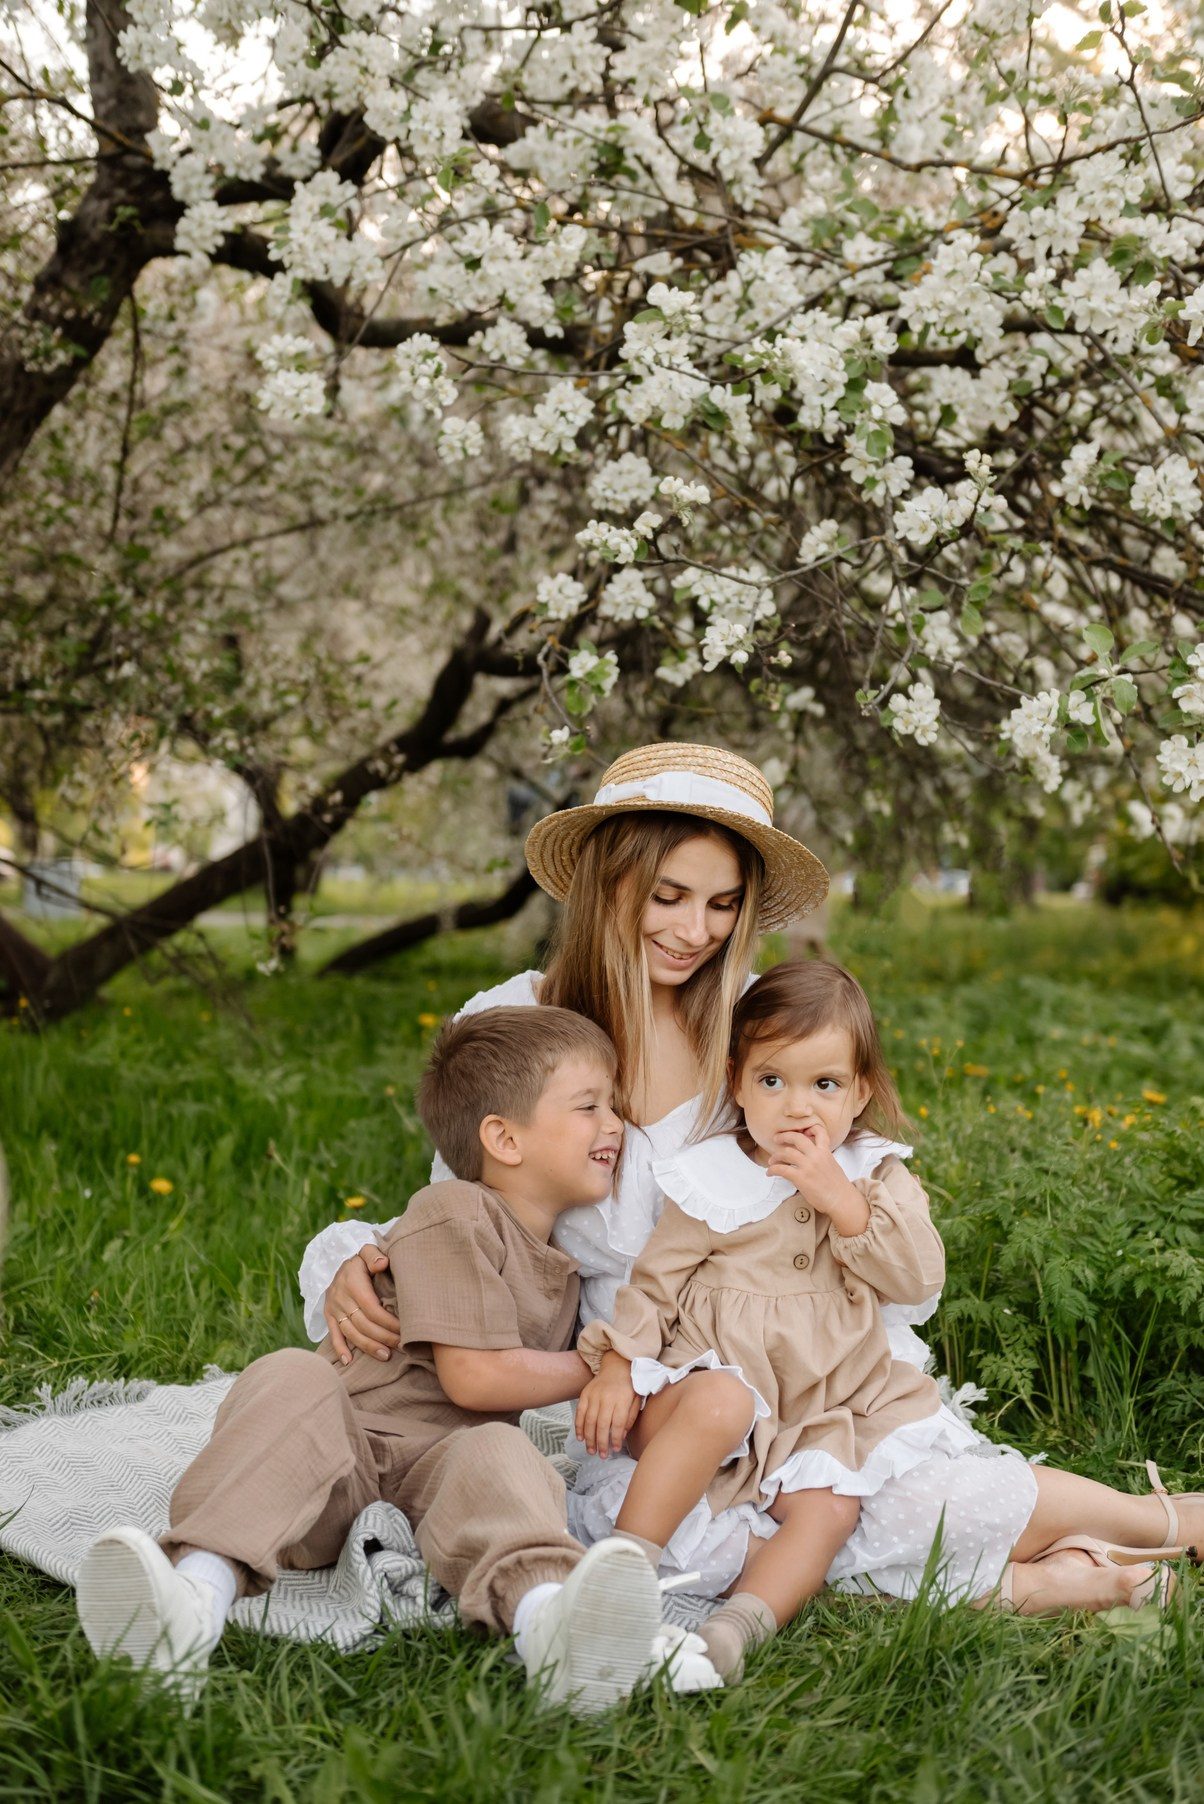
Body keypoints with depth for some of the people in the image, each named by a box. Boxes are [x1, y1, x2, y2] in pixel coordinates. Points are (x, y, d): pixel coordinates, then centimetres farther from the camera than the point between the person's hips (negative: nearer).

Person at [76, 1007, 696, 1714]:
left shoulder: (565, 1260, 22)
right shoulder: (453, 1214, -4)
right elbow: (473, 1377, -11)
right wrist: (589, 1369, 3)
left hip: (439, 1470, 4)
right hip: (341, 1453, -3)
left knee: (501, 1455, -31)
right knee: (292, 1378, -34)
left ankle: (545, 1616, -65)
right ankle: (199, 1588, -54)